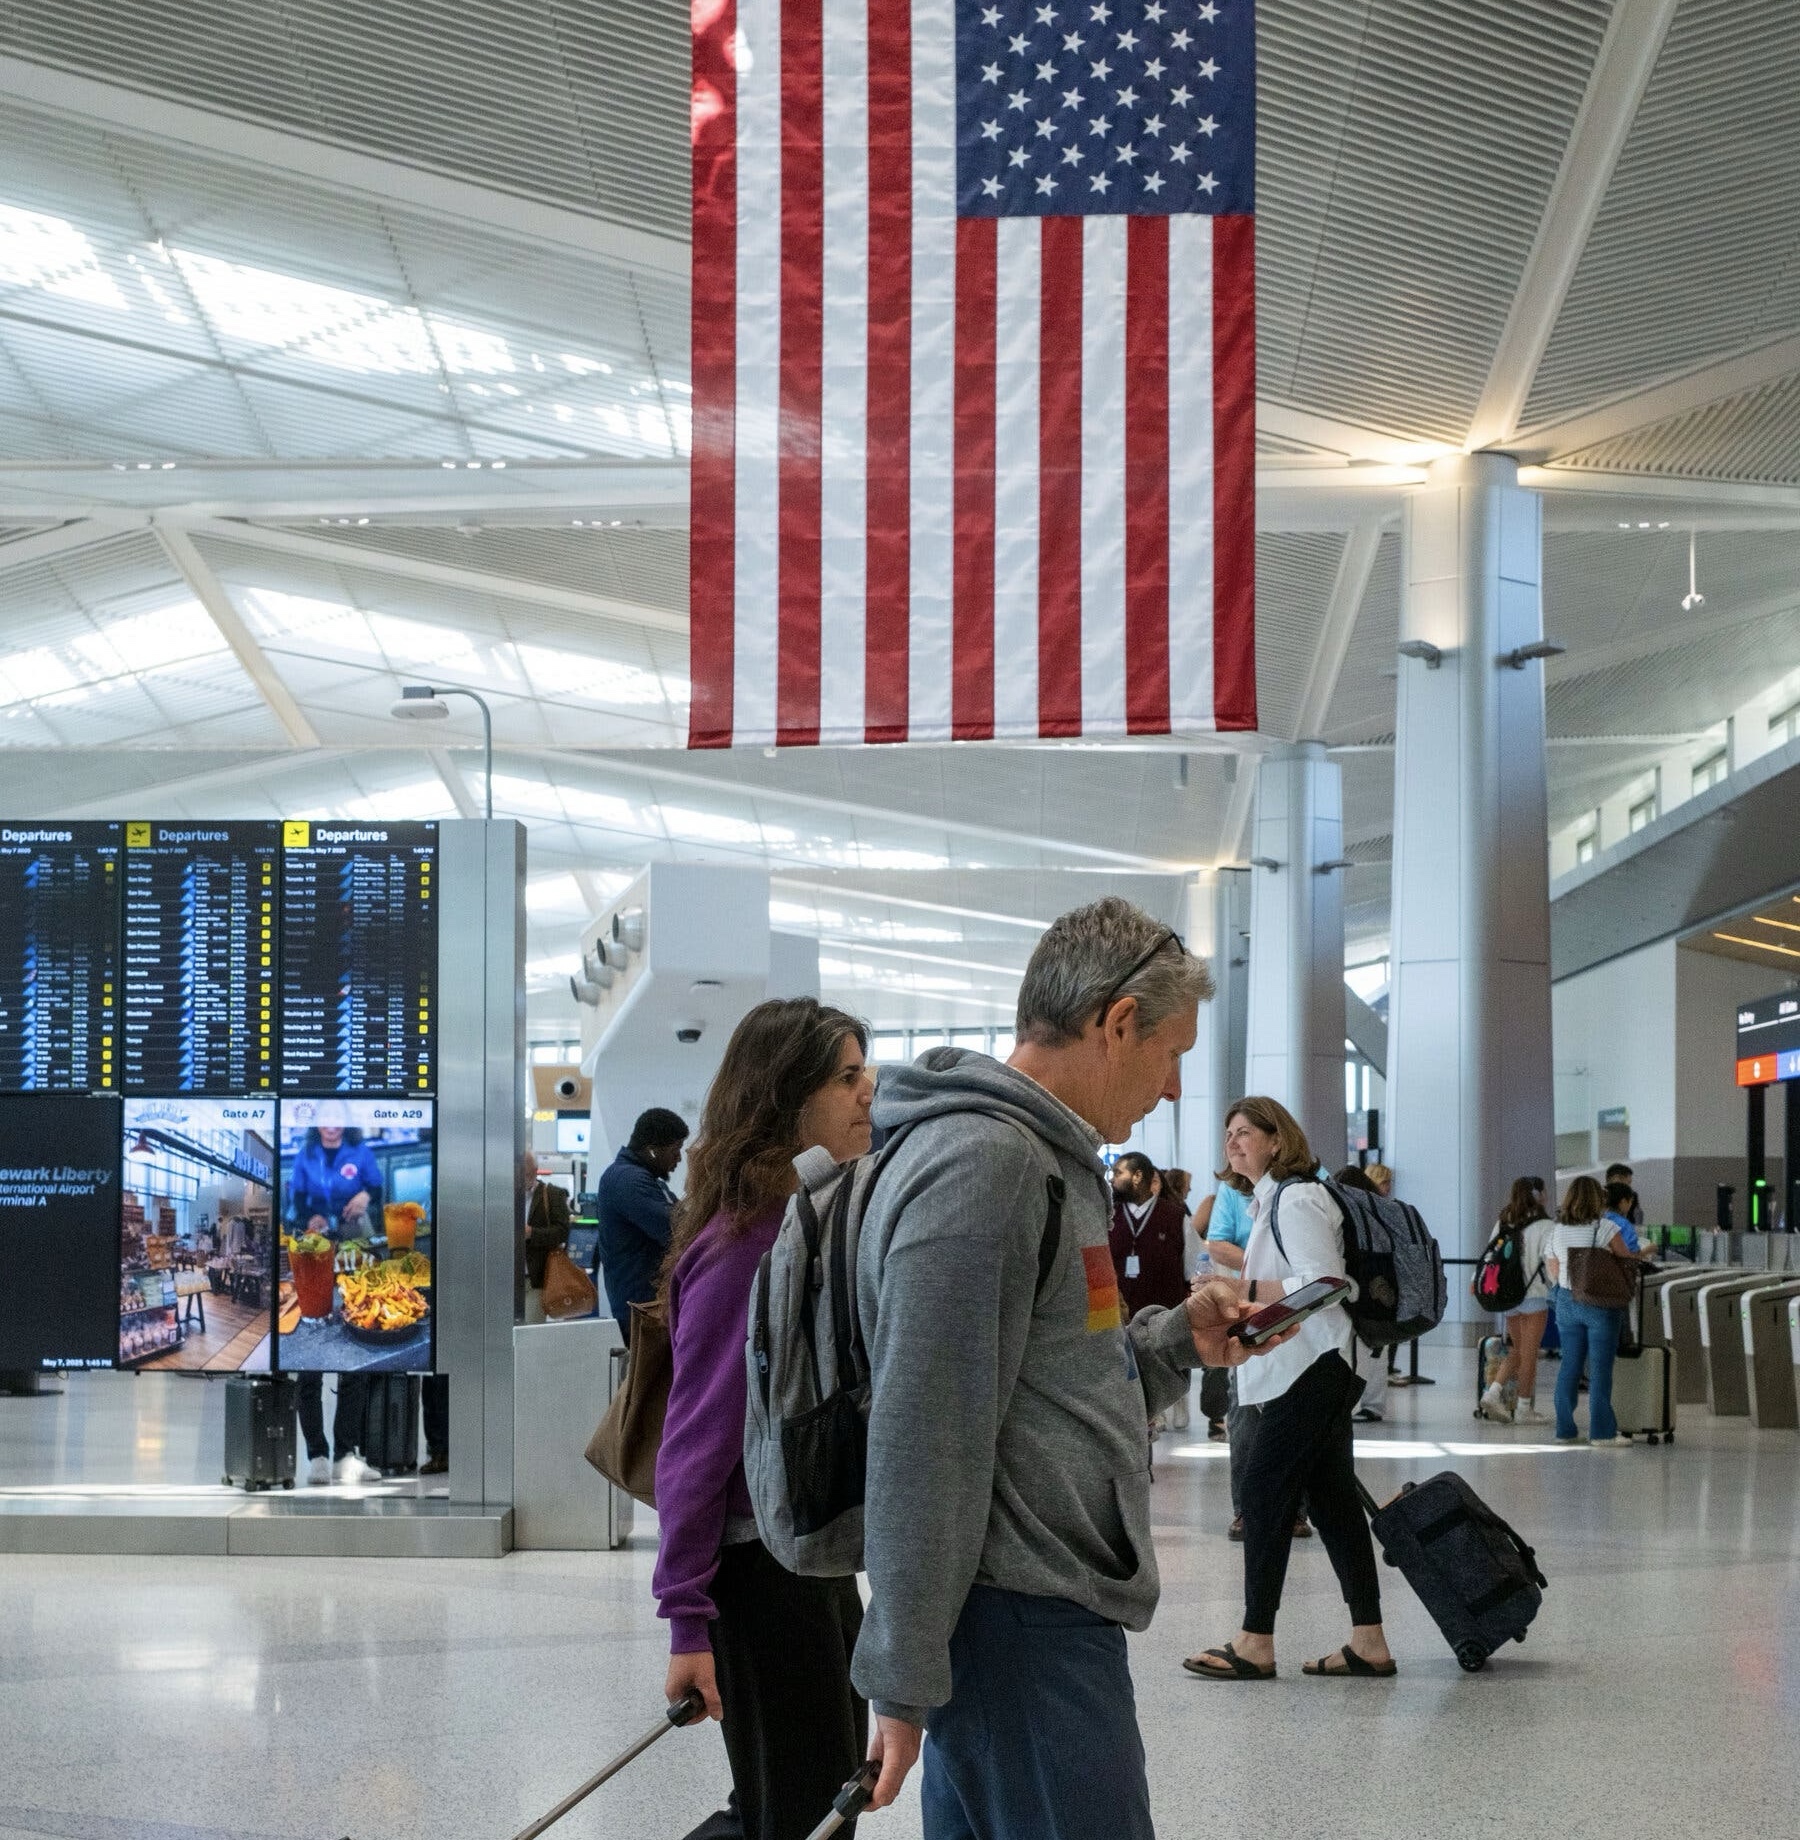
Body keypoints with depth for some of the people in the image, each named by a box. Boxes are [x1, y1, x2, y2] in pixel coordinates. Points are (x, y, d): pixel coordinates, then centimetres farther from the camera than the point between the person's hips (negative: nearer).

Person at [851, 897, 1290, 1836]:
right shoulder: (979, 1164, -16)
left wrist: (1174, 1338, 10)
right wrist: (903, 1679, -19)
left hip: (1047, 1612, 10)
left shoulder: (1046, 1159, 18)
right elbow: (922, 1439, -20)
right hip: (1023, 1623, -10)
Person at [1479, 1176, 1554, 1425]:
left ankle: (1493, 1392, 2)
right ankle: (1524, 1409, 8)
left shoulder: (1502, 1224, 7)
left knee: (1517, 1350, 17)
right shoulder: (1545, 1227, -10)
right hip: (1535, 1295, -6)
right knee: (1529, 1353, 3)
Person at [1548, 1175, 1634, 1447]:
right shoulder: (1606, 1228, -10)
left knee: (1569, 1366, 9)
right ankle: (1601, 1430, 1)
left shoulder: (1557, 1232, 5)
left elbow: (1554, 1273, 9)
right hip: (1601, 1303, -5)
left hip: (1566, 1302, 5)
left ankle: (1565, 1429, 12)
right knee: (1600, 1368, -1)